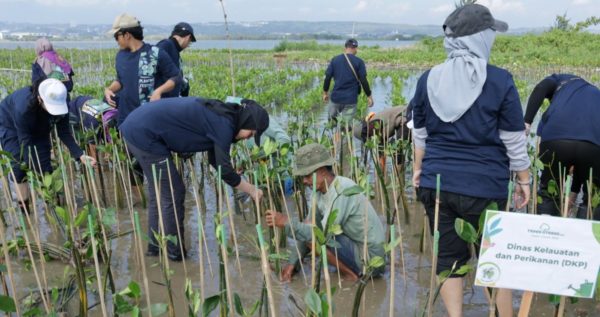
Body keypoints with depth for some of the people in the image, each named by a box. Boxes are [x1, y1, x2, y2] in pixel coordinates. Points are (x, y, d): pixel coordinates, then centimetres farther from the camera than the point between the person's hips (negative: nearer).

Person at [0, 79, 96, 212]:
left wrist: (80, 155, -32)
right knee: (20, 165, -15)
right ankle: (23, 206, -6)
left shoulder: (59, 103, -30)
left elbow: (64, 133, -20)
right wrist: (32, 171, -38)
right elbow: (25, 141, -37)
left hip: (38, 128, 4)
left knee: (44, 164, -3)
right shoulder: (23, 106, -43)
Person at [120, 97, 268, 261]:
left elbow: (215, 160, 18)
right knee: (173, 194, 0)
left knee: (158, 191, 20)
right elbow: (225, 171, -14)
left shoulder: (220, 115, 11)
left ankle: (155, 246, 31)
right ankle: (174, 252, 13)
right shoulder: (223, 125, -16)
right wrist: (252, 190, -2)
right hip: (145, 134, -10)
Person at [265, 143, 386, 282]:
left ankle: (350, 274, -3)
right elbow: (307, 229, 8)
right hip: (358, 248, 9)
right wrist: (293, 262, 4)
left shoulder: (343, 191, -24)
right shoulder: (321, 190, 2)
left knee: (317, 236, -19)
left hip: (370, 259, -9)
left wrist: (286, 222, -26)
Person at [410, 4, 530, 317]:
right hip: (484, 187, -3)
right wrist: (524, 179, 8)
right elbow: (514, 140, -4)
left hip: (436, 183, 3)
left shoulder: (428, 79, 2)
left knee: (448, 256, 14)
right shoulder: (499, 80, -9)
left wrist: (418, 168, 22)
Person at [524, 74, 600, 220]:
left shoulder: (561, 79, 33)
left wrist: (527, 121, -5)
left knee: (548, 196, 18)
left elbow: (541, 88, 4)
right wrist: (574, 189, 39)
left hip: (554, 139, -2)